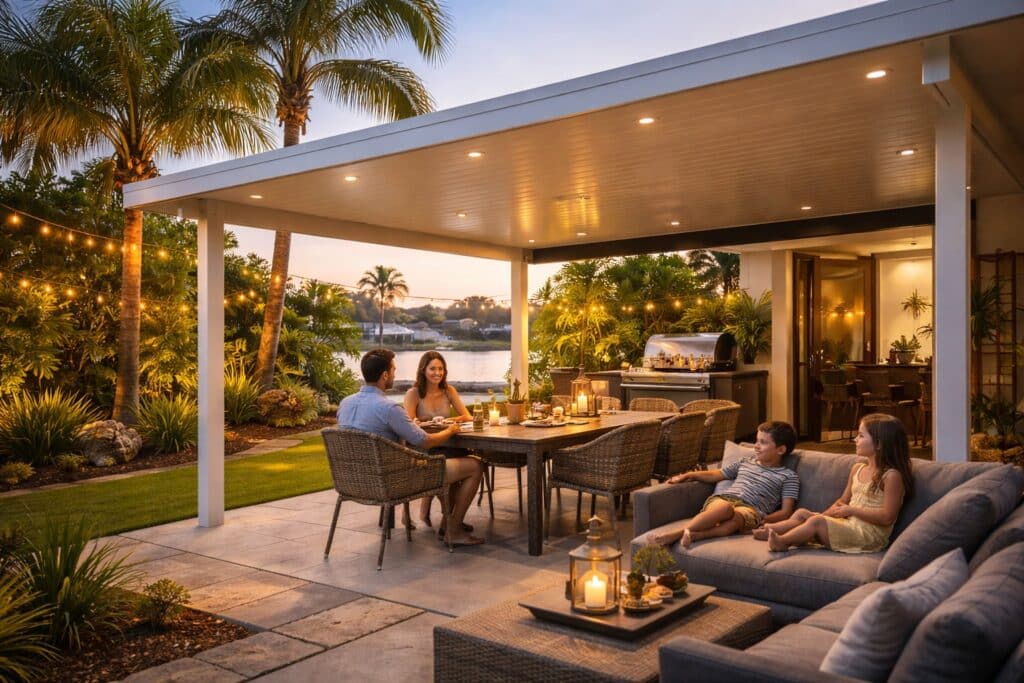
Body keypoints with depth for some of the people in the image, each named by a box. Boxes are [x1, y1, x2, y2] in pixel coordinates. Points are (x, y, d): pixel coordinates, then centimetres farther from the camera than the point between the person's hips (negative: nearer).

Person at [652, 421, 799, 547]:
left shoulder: (789, 476, 15)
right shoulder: (745, 463, 29)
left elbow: (785, 512, 5)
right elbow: (715, 475, 34)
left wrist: (763, 520, -13)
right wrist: (688, 475, 20)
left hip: (751, 510, -2)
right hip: (722, 500, 3)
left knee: (735, 517, -41)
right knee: (725, 508, -38)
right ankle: (684, 531, -48)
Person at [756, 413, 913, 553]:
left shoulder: (891, 476, -12)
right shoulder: (857, 469, 14)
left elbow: (887, 517, -18)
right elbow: (842, 501, 18)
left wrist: (851, 509, -14)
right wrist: (823, 515, 1)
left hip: (869, 535, -8)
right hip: (848, 524, 8)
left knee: (816, 522, -23)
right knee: (802, 513, -4)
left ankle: (782, 540, -18)